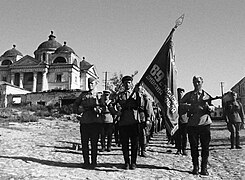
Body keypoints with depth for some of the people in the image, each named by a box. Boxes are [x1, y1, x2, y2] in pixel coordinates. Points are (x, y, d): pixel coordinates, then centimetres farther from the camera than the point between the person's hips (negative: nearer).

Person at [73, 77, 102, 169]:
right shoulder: (83, 94, 14)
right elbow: (75, 104, 21)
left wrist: (98, 110, -18)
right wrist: (78, 111, 5)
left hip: (95, 121, -3)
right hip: (84, 121, 3)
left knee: (94, 143, 1)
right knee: (84, 143, 6)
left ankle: (93, 162, 11)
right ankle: (86, 162, 16)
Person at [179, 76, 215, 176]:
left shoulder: (207, 95, 9)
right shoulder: (189, 95, 10)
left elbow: (213, 108, 8)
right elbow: (180, 103, 7)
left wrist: (209, 107, -15)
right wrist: (189, 106, -10)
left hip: (204, 123, 0)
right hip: (192, 124, 0)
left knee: (205, 147, 1)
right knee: (194, 146, 4)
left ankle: (204, 168, 11)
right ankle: (195, 167, 15)